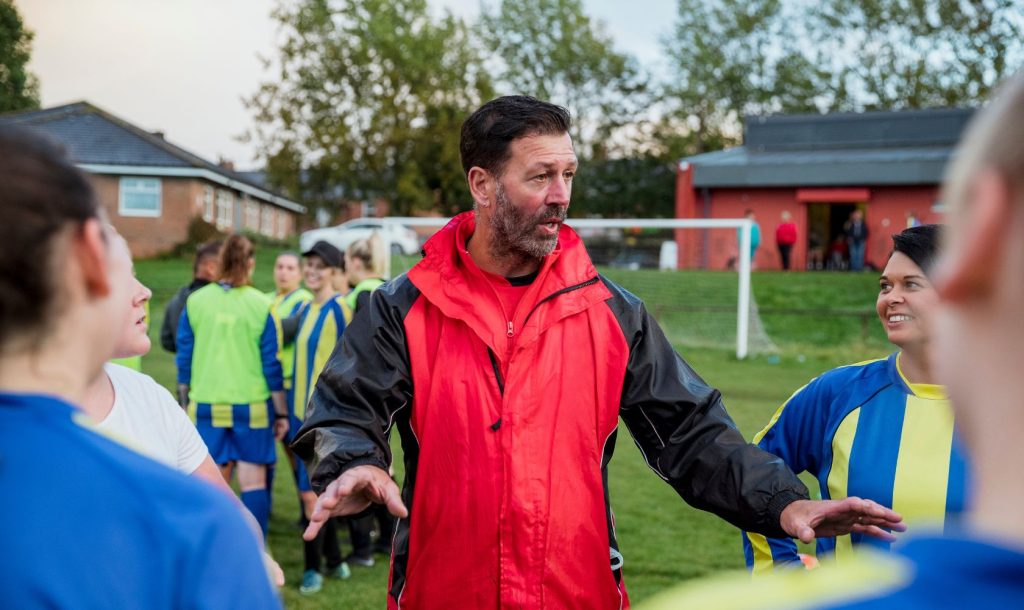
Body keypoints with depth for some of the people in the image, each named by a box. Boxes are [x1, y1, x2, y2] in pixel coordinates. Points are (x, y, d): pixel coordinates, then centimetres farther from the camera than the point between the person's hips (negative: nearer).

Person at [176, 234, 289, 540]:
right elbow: (271, 364, -3)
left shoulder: (195, 302, 0)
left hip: (206, 404, 2)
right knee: (253, 482, 2)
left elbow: (184, 357, 5)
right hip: (252, 405, -2)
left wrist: (185, 400, 18)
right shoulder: (261, 305, -5)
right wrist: (281, 412, 6)